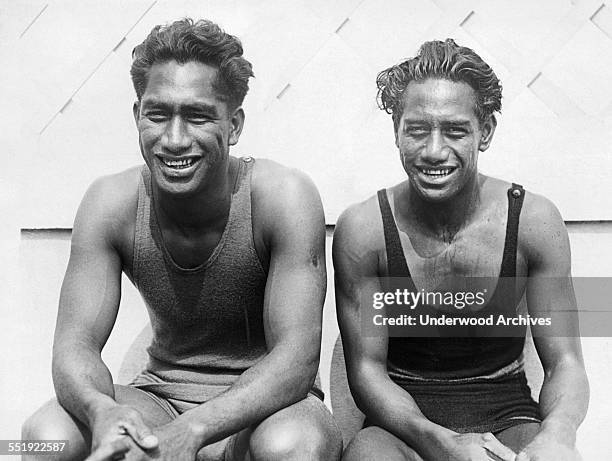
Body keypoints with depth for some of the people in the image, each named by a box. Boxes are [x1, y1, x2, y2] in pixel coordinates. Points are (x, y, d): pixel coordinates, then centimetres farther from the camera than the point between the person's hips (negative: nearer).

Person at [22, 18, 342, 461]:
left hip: (265, 400, -2)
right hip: (160, 395, 2)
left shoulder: (285, 196, -19)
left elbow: (296, 357, -24)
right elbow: (75, 345, -12)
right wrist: (102, 410, -36)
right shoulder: (110, 203, -10)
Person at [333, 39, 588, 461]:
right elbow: (366, 369, -8)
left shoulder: (534, 220, -8)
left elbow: (565, 363, -4)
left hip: (507, 415, 1)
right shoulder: (362, 229, -11)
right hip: (406, 420, 0)